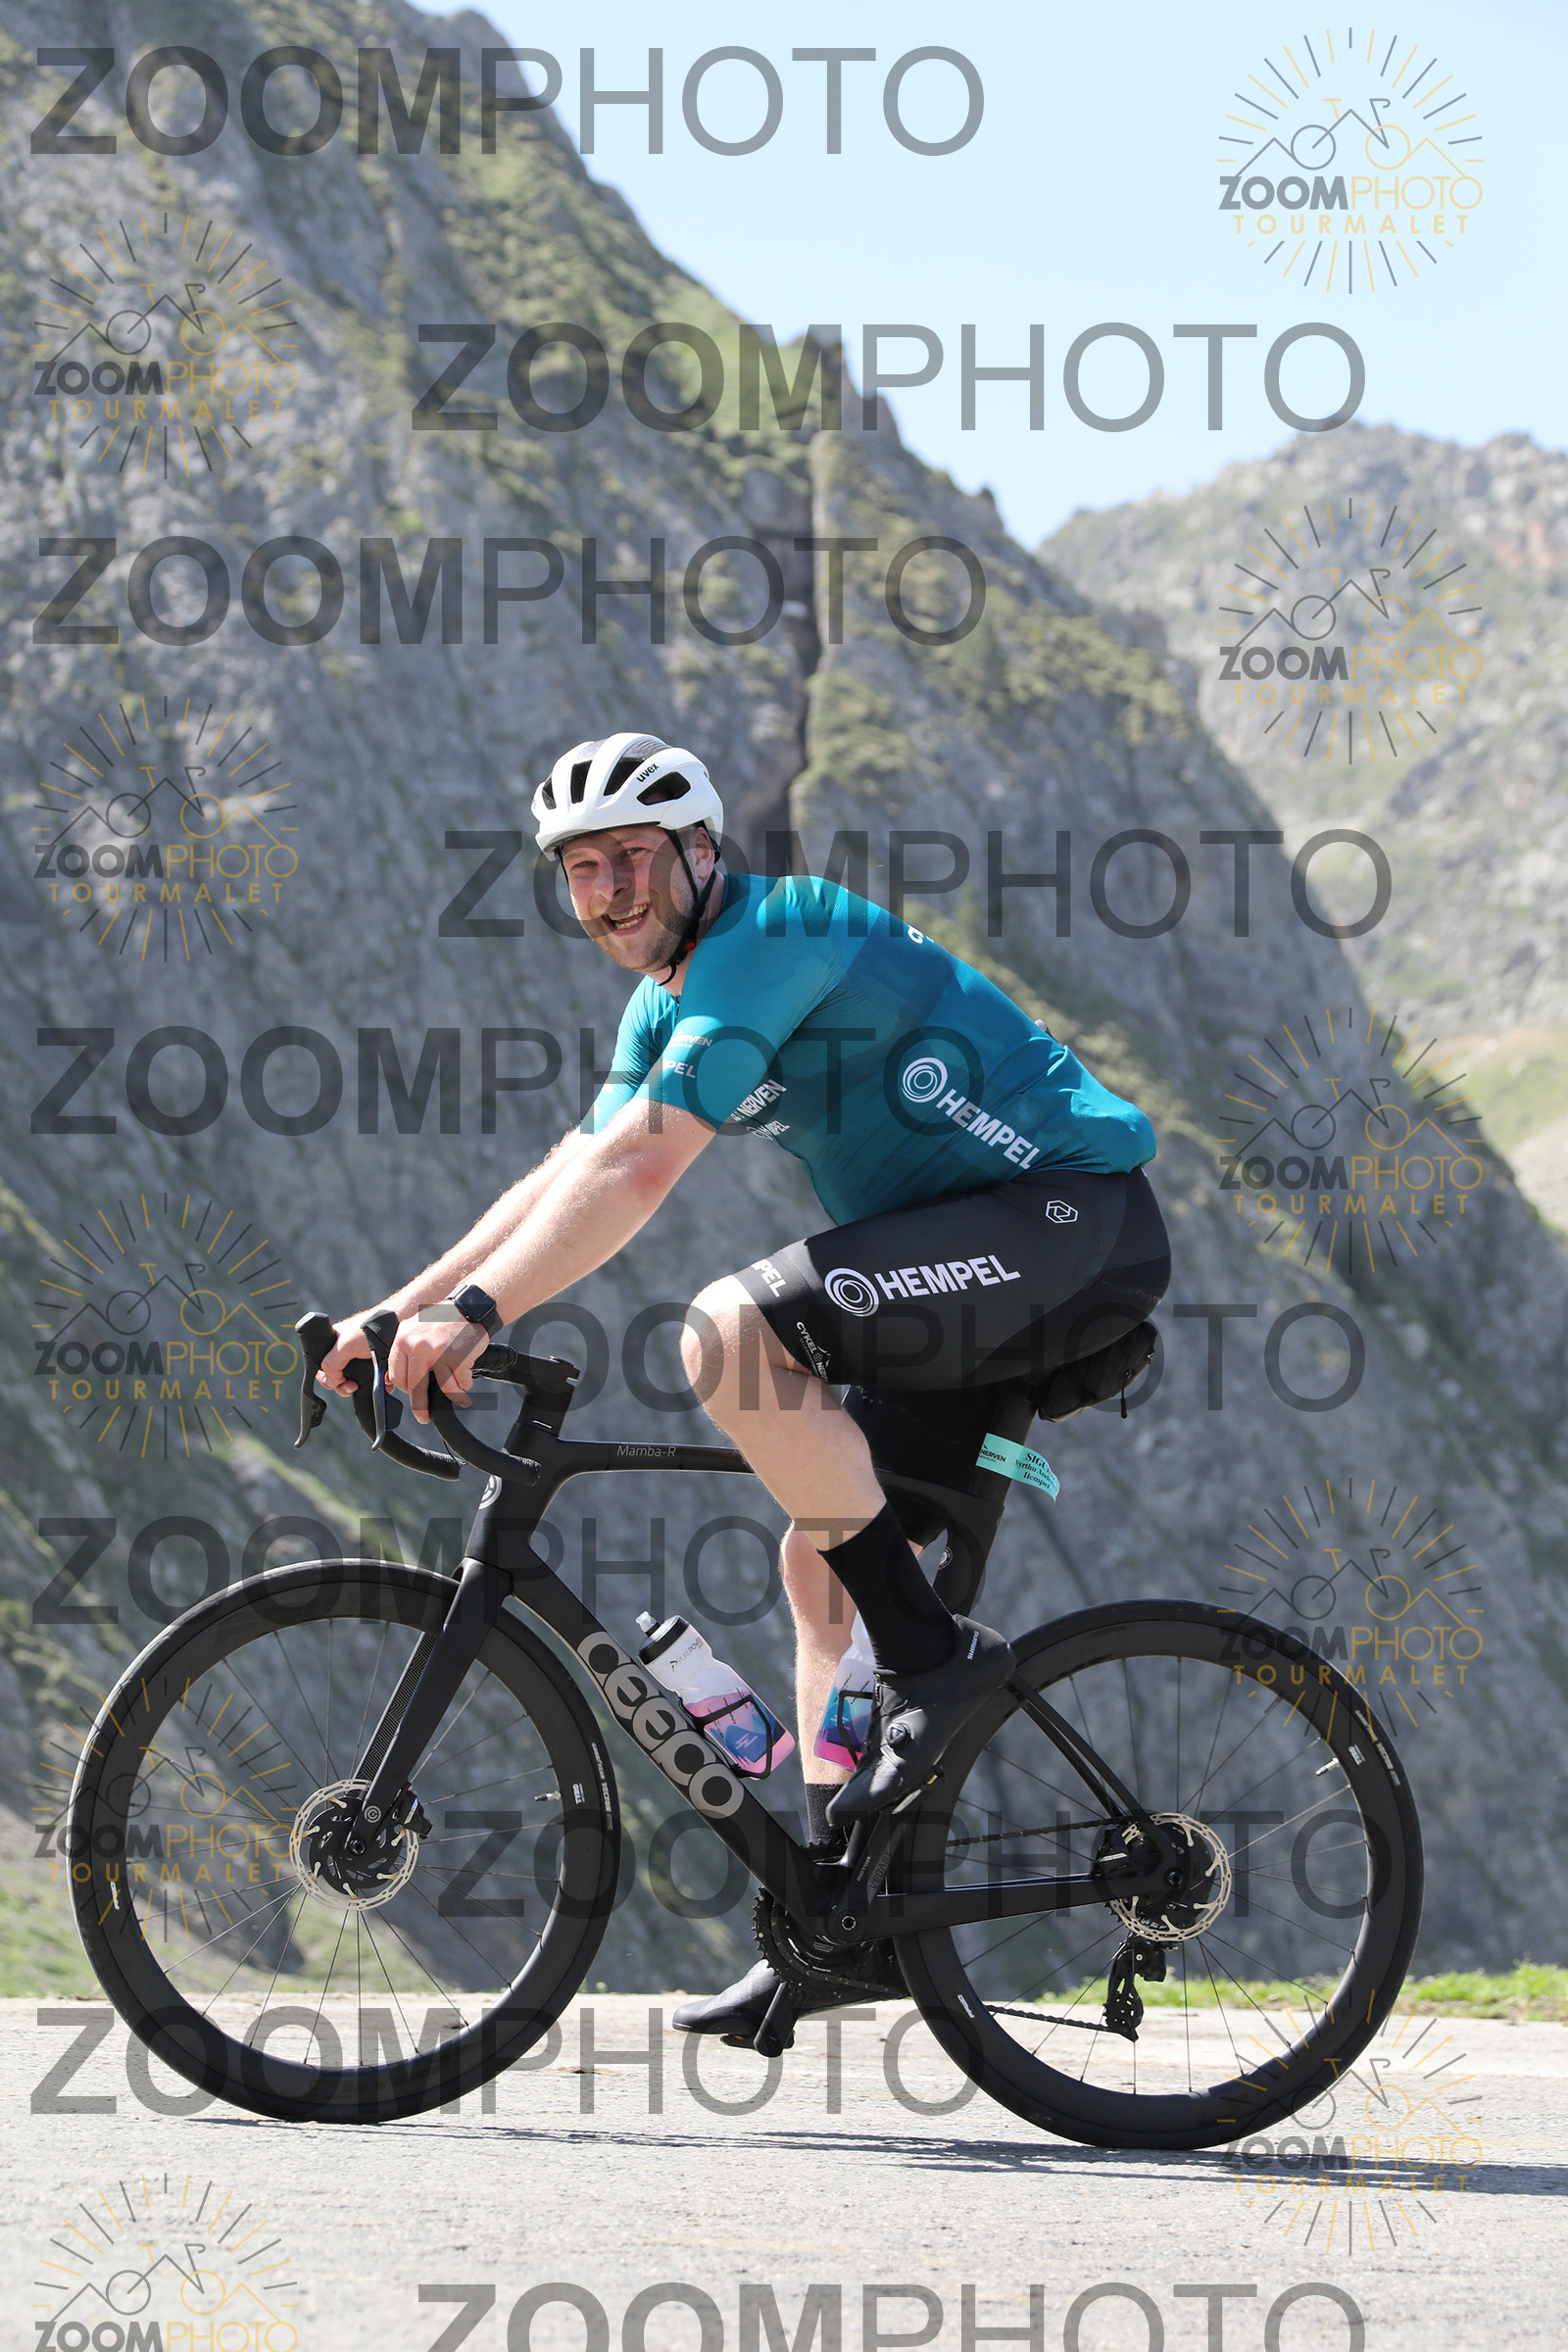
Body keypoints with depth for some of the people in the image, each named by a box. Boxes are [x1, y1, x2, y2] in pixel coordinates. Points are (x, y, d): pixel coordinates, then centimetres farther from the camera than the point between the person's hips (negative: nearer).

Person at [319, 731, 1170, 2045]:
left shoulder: (769, 939, -16)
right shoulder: (674, 1001, 16)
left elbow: (639, 1168, -26)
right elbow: (572, 1180, 17)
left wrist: (476, 1315, -30)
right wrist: (402, 1315, 7)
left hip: (1076, 1219, -10)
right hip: (988, 1264, 10)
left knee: (732, 1336, -27)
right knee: (823, 1559, 9)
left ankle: (934, 1656, -18)